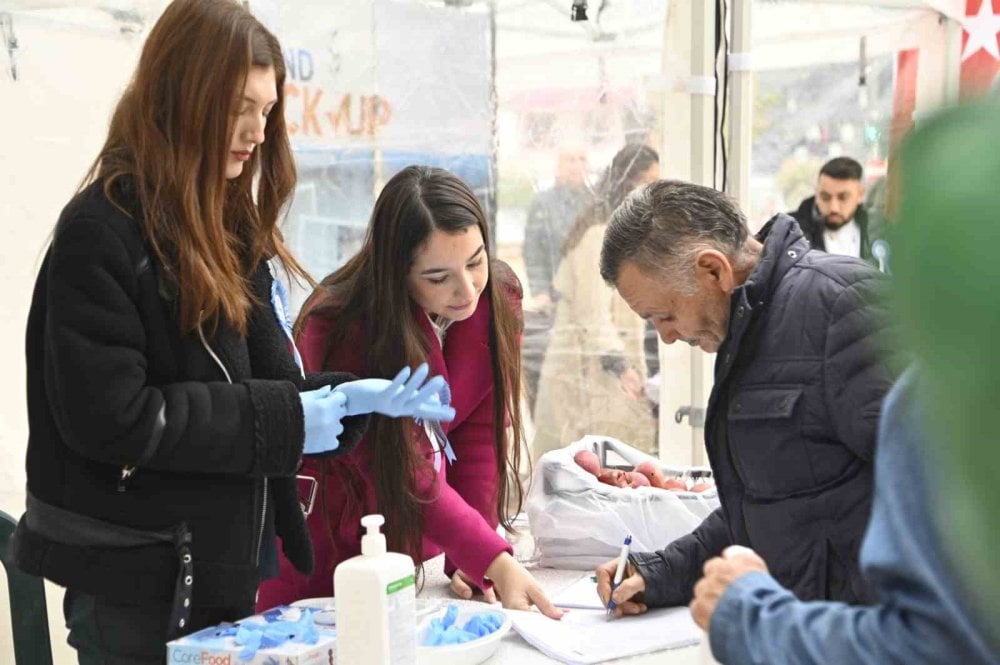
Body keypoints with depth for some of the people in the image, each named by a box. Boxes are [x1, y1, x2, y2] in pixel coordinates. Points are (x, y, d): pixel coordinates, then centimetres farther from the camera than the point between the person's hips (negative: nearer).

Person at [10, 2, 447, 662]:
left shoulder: (228, 227, 9)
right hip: (136, 583, -8)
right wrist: (282, 420, -20)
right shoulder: (102, 232, -17)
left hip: (221, 562, 8)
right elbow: (109, 419, -23)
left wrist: (356, 398, -8)